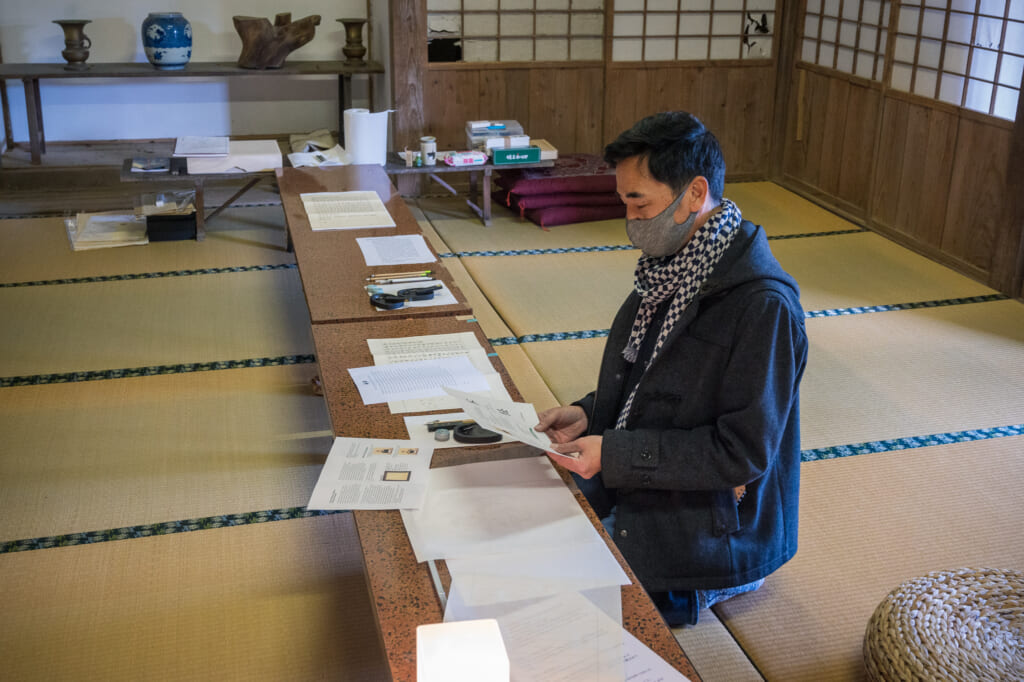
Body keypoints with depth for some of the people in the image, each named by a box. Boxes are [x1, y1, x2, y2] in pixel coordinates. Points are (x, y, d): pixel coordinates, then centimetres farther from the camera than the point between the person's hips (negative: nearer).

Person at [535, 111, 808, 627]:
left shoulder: (762, 305, -26)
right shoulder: (670, 266, 2)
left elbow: (744, 452, -24)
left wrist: (615, 454, -25)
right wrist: (590, 414, -3)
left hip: (709, 524, -8)